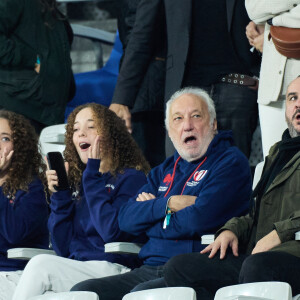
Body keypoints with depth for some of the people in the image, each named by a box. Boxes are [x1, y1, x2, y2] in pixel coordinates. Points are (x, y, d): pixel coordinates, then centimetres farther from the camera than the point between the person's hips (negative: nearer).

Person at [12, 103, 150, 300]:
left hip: (113, 269, -6)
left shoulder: (131, 178, 1)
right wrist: (59, 197, 5)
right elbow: (63, 248, 15)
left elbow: (112, 232, -17)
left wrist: (93, 175, -9)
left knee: (41, 264, -29)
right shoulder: (76, 181, 20)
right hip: (74, 268, 6)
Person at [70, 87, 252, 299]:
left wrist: (150, 211, 3)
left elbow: (199, 220, -13)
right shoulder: (165, 170, 25)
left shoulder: (231, 162, 2)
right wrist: (169, 204, -4)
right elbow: (126, 218, 13)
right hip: (150, 269, 7)